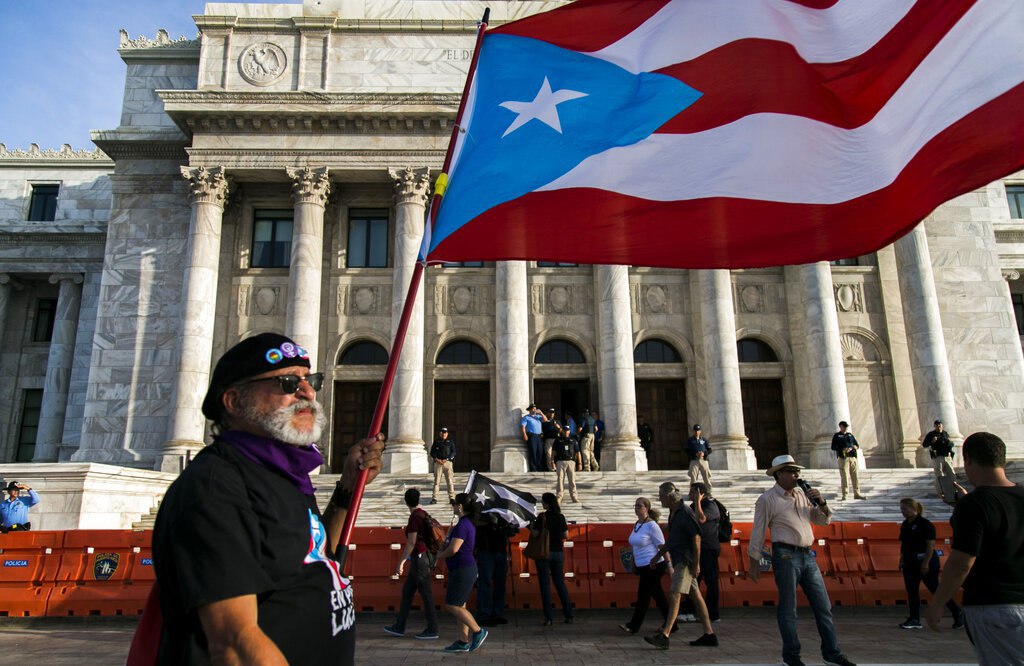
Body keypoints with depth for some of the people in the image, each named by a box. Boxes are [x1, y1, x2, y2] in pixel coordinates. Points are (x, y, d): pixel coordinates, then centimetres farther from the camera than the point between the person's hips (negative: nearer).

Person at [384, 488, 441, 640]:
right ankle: (399, 627, 21)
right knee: (407, 591, 15)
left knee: (426, 594, -1)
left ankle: (432, 630, 7)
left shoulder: (414, 517, -16)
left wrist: (401, 563, -15)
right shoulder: (424, 514, 10)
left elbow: (411, 543, -19)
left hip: (419, 558, -9)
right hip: (425, 556, 9)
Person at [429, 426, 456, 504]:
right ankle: (434, 498, 0)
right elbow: (432, 452, 8)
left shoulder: (450, 441, 10)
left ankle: (452, 498, -5)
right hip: (438, 462, 1)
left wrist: (447, 459, -11)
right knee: (436, 480, -2)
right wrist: (436, 459, -9)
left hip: (447, 462, -1)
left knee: (450, 480, -6)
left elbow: (453, 452, 3)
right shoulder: (436, 441, 12)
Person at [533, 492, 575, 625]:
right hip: (558, 553, 4)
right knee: (560, 583, 12)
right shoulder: (561, 517, 2)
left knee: (545, 584, 2)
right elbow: (566, 535, 5)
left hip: (544, 553, -4)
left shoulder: (542, 516, -11)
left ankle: (549, 618, 1)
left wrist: (531, 527, 6)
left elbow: (534, 534, -14)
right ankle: (569, 615, 11)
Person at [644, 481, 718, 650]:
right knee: (695, 596, 12)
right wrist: (658, 555, 25)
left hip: (686, 560, -10)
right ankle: (709, 635, 19)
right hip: (679, 560, 10)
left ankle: (664, 636, -17)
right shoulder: (673, 513, 14)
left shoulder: (685, 512, -15)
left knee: (674, 595, -14)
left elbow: (696, 537, -18)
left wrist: (696, 564, -19)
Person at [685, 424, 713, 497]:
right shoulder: (689, 440, 9)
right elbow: (687, 450, 3)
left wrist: (704, 453, -12)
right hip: (694, 460, -1)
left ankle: (708, 492, 5)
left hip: (703, 460, 1)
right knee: (693, 477, -6)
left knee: (707, 477, -2)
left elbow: (709, 450, 9)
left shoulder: (704, 440, 13)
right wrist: (695, 454, -13)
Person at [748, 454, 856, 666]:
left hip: (807, 555, 7)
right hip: (785, 555, -6)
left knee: (823, 606, 9)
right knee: (788, 608, 0)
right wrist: (754, 562, -4)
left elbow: (824, 520, 17)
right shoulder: (767, 499, -5)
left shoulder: (803, 496, 14)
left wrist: (821, 503, -2)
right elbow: (758, 532, -4)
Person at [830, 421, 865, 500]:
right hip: (843, 458, -4)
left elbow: (857, 445, 20)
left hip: (853, 458, 4)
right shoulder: (836, 436, 8)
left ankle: (857, 494, 11)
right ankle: (844, 495, -4)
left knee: (855, 476, 4)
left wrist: (856, 446, -4)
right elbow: (833, 447, -1)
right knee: (844, 477, -7)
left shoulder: (850, 435, 20)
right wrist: (843, 449, -15)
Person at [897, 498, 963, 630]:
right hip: (910, 562, 8)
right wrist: (902, 560, 12)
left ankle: (958, 613, 16)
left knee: (935, 589, -2)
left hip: (925, 561, -8)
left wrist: (926, 563, -21)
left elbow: (931, 545, -17)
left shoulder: (925, 524, -14)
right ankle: (914, 620, 12)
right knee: (911, 590, 6)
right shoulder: (905, 525, 10)